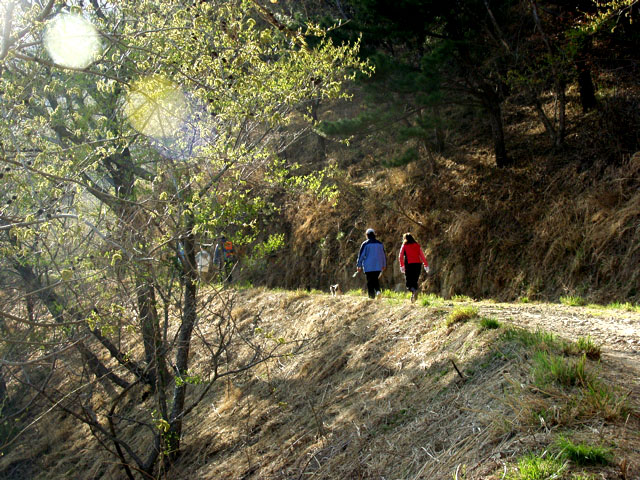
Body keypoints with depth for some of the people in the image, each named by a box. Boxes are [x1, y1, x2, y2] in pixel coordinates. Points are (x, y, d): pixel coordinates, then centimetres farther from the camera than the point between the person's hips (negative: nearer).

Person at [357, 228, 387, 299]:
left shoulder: (365, 244, -5)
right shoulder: (380, 243, 9)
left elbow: (361, 255, -4)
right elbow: (383, 255, 15)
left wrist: (359, 265, 2)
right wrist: (384, 265, 23)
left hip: (368, 267, -3)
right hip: (378, 266, 3)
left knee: (370, 282, 2)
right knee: (376, 280, 13)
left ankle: (372, 296, -2)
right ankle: (377, 290, -13)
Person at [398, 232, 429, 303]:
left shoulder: (404, 245, 7)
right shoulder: (417, 245, 14)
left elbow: (400, 256, -6)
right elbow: (422, 255, 6)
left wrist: (402, 266, -9)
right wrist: (426, 265, 3)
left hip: (409, 265, -3)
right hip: (418, 264, 3)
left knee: (408, 282, -1)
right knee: (415, 281, 14)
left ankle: (414, 290, -30)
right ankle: (413, 297, 10)